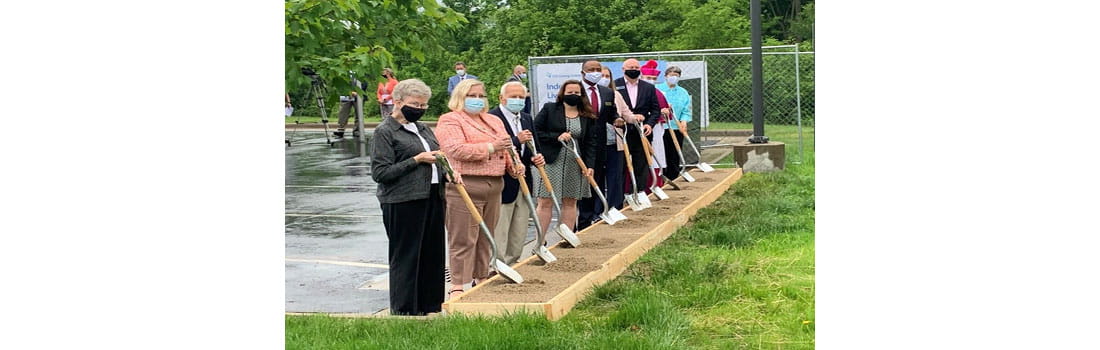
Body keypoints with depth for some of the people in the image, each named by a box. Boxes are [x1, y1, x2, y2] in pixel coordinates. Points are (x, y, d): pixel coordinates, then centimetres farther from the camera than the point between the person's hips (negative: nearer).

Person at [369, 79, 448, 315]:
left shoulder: (422, 128, 18)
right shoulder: (385, 132, -6)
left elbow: (436, 157, 29)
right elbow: (379, 173, -13)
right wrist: (416, 160, -15)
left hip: (432, 198, 8)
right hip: (403, 203, -8)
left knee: (432, 254, 11)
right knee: (405, 257, -2)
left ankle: (430, 308, 21)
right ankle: (404, 311, 6)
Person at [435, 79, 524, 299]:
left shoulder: (494, 121, 21)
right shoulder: (450, 121, -4)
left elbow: (505, 149, 26)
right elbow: (456, 150, -18)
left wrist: (514, 166, 5)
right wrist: (490, 147, -20)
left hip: (494, 186, 8)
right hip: (464, 187, -7)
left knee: (486, 237, 12)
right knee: (463, 239, -7)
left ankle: (482, 278, 21)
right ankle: (458, 286, -4)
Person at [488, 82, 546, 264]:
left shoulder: (527, 119, 14)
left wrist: (536, 158, 0)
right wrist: (517, 140, -28)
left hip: (523, 182, 8)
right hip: (502, 183, -8)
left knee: (520, 232, 16)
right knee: (499, 231, -2)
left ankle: (512, 262, 27)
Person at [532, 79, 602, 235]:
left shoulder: (588, 117, 8)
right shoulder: (549, 109, 1)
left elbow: (591, 142, 4)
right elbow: (536, 132, -3)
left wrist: (589, 164, -7)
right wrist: (557, 137, -14)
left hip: (576, 165, 3)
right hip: (551, 162, -3)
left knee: (570, 203, 8)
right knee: (545, 202, -4)